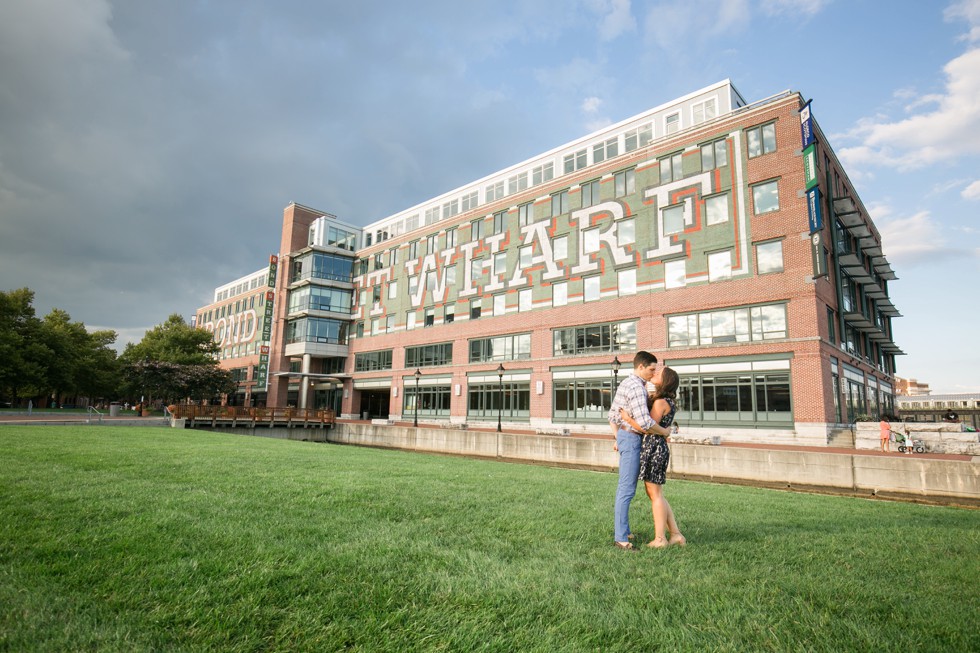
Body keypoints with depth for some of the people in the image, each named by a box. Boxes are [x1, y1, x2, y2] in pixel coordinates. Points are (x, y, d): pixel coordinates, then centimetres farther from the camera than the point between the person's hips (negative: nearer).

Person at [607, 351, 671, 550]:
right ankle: (621, 537, -2)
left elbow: (612, 414, 20)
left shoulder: (625, 383, 13)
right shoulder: (636, 387, -20)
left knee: (624, 487, 16)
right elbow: (644, 421, -29)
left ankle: (622, 529, 25)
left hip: (624, 436, 10)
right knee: (627, 489, -7)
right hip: (632, 439, -10)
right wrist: (664, 431, -11)